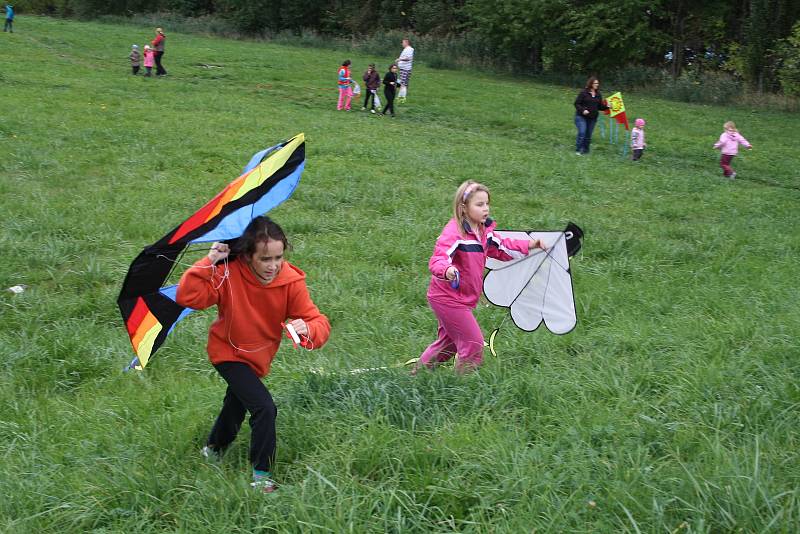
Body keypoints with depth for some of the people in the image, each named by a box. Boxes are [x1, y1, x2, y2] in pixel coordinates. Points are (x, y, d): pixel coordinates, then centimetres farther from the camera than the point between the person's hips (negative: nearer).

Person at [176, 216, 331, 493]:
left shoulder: (291, 281, -24)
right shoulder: (228, 274, -29)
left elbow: (320, 323, -28)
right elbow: (186, 297, -37)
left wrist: (307, 328, -50)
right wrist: (209, 262, -43)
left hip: (260, 355, 5)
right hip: (228, 353, -5)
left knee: (236, 405, 29)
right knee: (264, 408, -22)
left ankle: (213, 449, 59)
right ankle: (261, 478, -5)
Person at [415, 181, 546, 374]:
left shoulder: (484, 231, 3)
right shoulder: (454, 232, -24)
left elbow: (500, 248, 18)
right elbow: (437, 260, -33)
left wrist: (529, 245, 8)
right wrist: (447, 270, -55)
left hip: (461, 299, 10)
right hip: (447, 298, -10)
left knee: (448, 342, 23)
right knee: (473, 343, -5)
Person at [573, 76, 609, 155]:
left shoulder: (598, 95, 10)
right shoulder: (583, 93, -7)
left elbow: (600, 107, 13)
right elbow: (577, 103, -7)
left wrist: (607, 106, -5)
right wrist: (582, 110, -21)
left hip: (592, 118, 5)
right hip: (581, 116, -5)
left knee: (588, 135, 7)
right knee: (582, 133, -14)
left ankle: (585, 150, 17)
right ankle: (578, 150, -6)